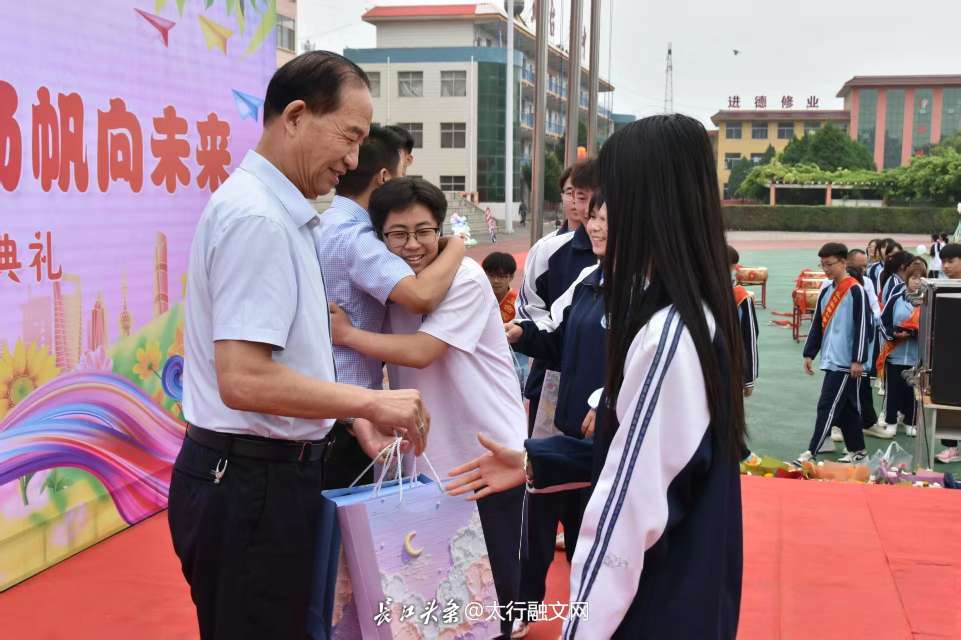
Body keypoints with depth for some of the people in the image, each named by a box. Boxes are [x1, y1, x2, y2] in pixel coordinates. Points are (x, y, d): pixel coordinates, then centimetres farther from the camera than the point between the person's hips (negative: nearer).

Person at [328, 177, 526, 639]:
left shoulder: (465, 278, -17)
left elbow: (420, 352, -25)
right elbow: (383, 356, 9)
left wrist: (345, 334, -20)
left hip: (489, 456, -5)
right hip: (430, 458, 6)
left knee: (495, 579, 5)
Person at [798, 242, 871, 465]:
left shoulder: (856, 291, -10)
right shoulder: (826, 292, 13)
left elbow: (863, 327, -13)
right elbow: (817, 324, 18)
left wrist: (858, 360, -16)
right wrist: (809, 354, 13)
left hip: (846, 362, -8)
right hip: (830, 360, 8)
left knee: (828, 407, -8)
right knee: (846, 408, 13)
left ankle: (811, 453, -8)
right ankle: (858, 451, 22)